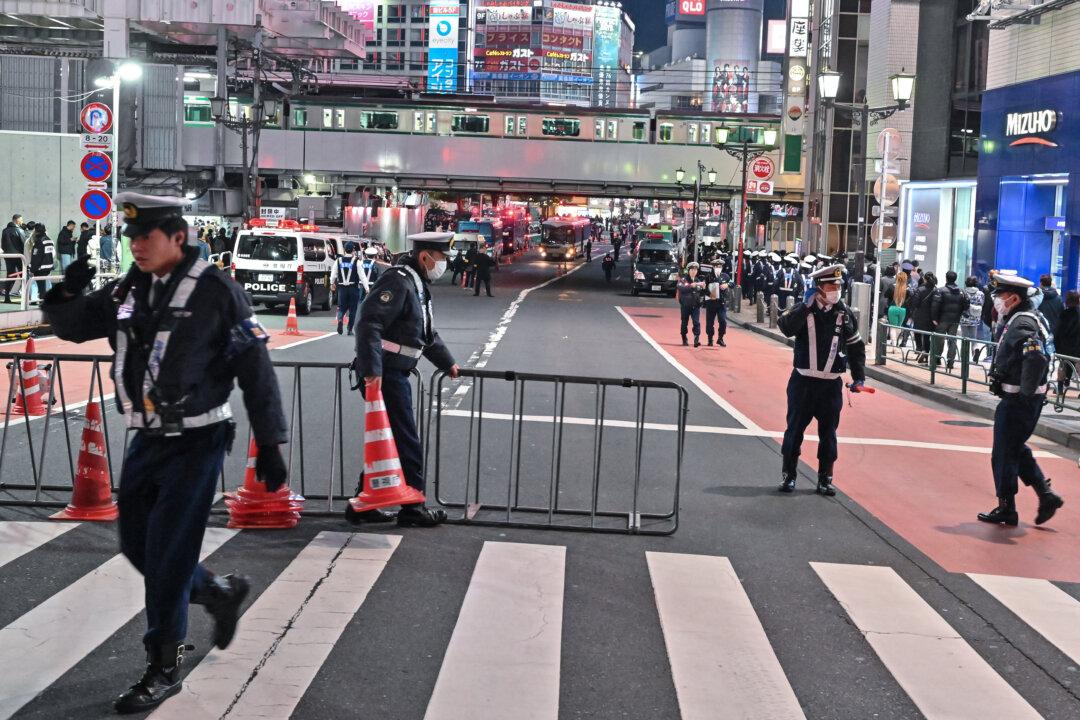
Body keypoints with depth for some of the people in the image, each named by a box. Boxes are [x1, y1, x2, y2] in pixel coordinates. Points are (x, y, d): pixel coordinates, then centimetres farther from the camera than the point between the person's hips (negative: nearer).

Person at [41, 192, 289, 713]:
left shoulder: (215, 291, -14)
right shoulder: (128, 290, 4)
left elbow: (255, 370, -13)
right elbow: (73, 326, 16)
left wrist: (269, 444, -14)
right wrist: (64, 293, -7)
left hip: (196, 442, -7)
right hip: (147, 440, 7)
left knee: (167, 557, -3)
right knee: (137, 545, 15)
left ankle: (163, 671, 13)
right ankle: (219, 592, 38)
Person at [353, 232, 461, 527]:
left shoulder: (418, 285, 18)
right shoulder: (398, 281, -16)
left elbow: (427, 333, 30)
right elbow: (369, 324, -26)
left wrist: (447, 363, 28)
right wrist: (372, 370, -32)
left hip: (395, 374, 10)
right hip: (383, 375, -10)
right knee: (406, 442, -2)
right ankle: (412, 507, 8)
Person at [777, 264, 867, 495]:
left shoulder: (845, 313, 3)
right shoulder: (804, 310, -3)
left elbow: (856, 347, 11)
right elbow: (786, 328, -23)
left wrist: (858, 377, 6)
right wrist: (806, 306, -25)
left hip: (832, 384, 2)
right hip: (803, 381, -2)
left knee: (828, 433, 8)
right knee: (795, 428, 5)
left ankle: (825, 479, 18)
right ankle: (788, 475, 17)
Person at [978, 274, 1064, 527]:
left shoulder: (1022, 324, -20)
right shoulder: (1019, 319, 12)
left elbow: (1037, 357, -35)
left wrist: (1026, 393, -29)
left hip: (1018, 401, -10)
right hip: (1016, 399, 10)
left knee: (1004, 454, 2)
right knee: (1017, 450, 21)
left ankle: (1006, 509, 13)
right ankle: (1047, 495, 22)